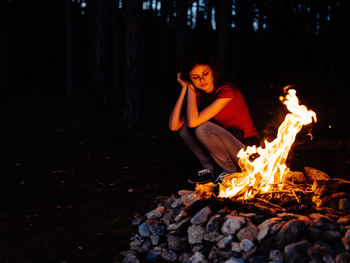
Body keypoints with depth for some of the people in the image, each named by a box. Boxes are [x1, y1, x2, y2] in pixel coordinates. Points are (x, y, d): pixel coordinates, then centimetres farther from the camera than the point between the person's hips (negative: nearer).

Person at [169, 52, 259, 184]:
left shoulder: (226, 90, -21)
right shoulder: (198, 95, 1)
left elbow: (193, 121, -29)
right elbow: (173, 126, -12)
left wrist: (191, 90, -16)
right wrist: (185, 89, -10)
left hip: (247, 150, -7)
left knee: (203, 128, -28)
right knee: (183, 127, -7)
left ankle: (230, 171, -8)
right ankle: (212, 169, 2)